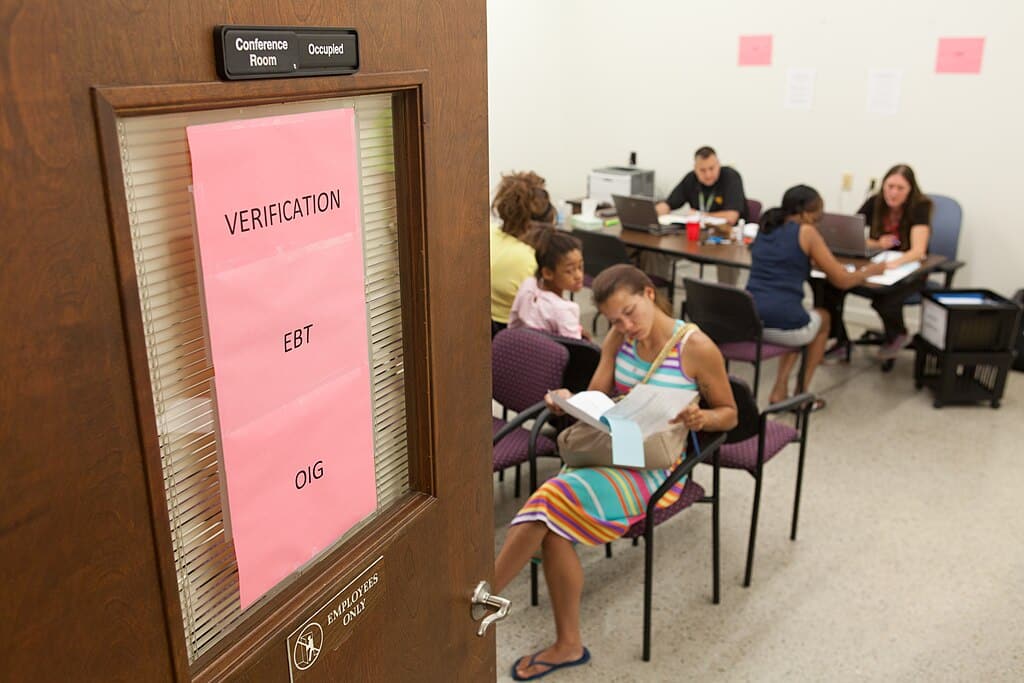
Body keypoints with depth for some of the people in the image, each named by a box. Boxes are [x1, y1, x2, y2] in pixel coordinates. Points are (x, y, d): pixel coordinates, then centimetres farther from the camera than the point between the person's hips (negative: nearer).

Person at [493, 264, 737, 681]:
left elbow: (729, 414, 3)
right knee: (555, 527, -25)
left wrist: (702, 419, -20)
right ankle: (567, 644, -8)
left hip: (656, 467, -5)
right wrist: (569, 400, -14)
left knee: (554, 499, -27)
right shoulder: (618, 339, 6)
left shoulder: (697, 348, -8)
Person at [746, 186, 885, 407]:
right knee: (823, 317, 29)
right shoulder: (806, 232, -2)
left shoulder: (765, 228, 16)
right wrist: (870, 270, 21)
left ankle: (780, 390, 25)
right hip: (783, 326, -5)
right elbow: (842, 281, 3)